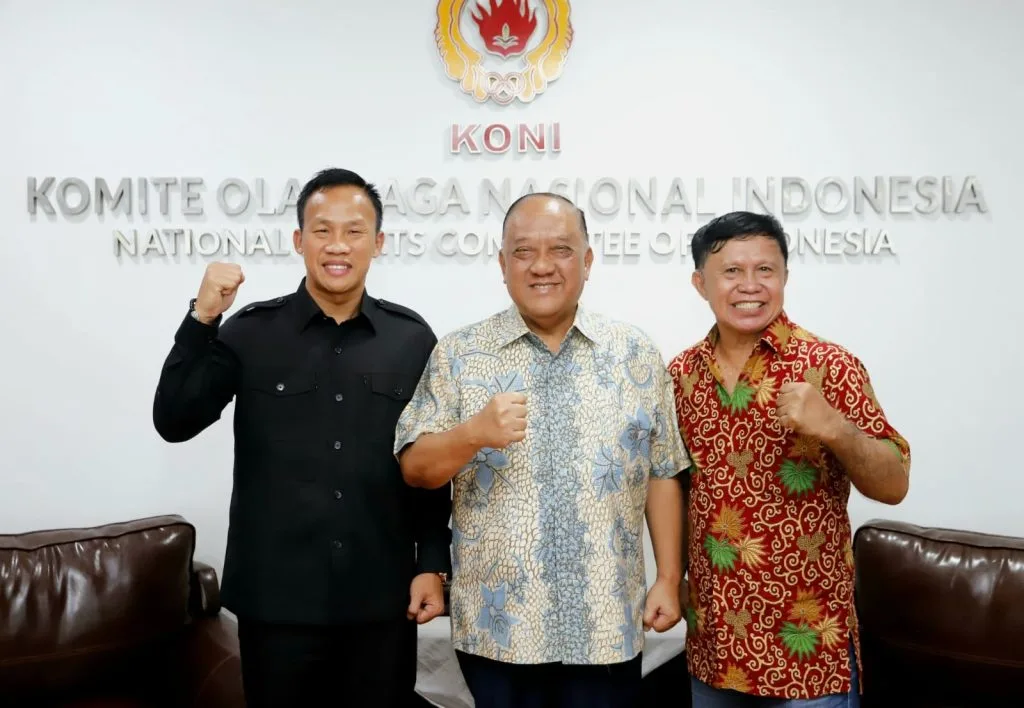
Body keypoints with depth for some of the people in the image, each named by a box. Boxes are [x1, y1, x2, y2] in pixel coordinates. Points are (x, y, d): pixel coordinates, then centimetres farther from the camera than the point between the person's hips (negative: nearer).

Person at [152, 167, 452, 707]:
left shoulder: (412, 337, 1)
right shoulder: (251, 331, -1)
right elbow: (175, 423, -7)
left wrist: (433, 564, 2)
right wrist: (202, 318, -16)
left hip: (382, 597, 1)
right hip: (275, 597, -1)